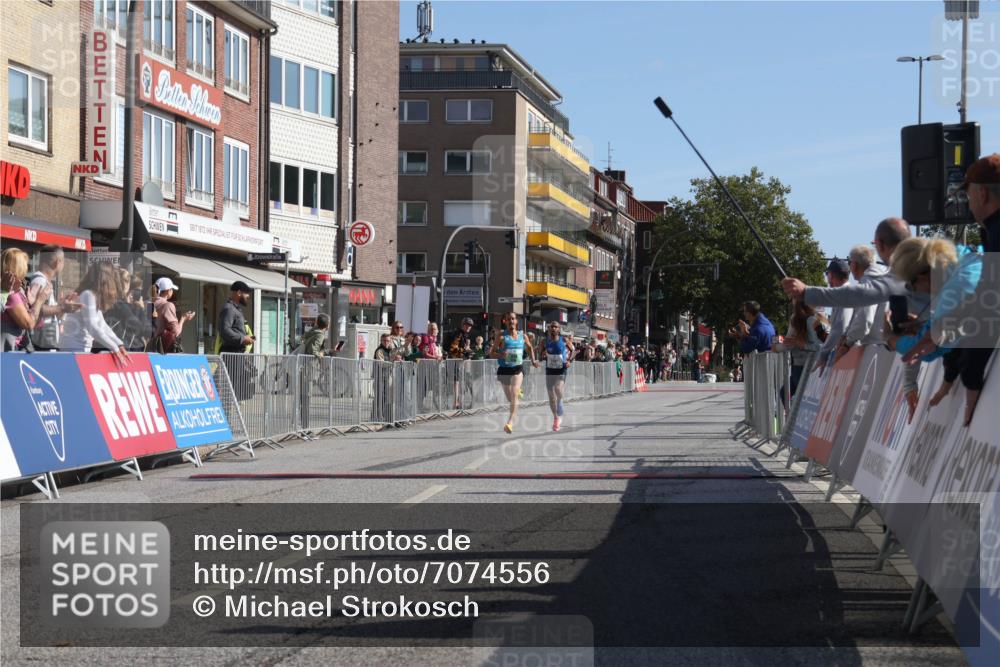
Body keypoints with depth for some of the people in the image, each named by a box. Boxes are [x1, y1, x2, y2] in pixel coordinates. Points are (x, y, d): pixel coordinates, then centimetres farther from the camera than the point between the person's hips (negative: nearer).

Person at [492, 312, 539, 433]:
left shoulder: (522, 336, 6)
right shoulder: (501, 336, -3)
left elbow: (530, 348, 25)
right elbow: (493, 353, -4)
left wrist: (533, 361, 12)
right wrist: (501, 355, -24)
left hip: (518, 368, 0)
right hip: (504, 369, 0)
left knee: (514, 394, -20)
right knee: (510, 398, 11)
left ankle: (510, 422, -28)